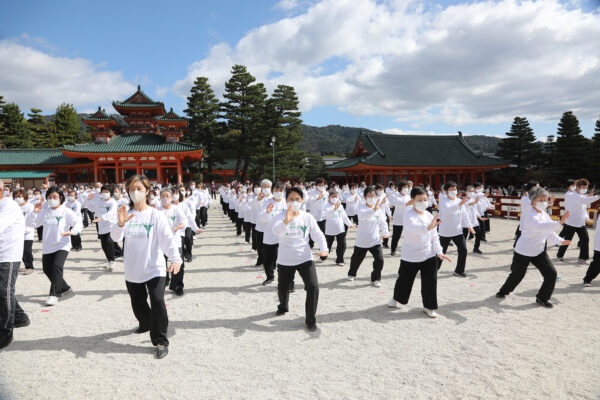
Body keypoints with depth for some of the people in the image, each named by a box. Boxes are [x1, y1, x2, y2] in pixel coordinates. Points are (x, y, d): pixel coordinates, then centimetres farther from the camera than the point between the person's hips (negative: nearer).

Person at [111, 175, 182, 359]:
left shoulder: (156, 215, -9)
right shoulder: (126, 214, 1)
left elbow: (168, 238, -17)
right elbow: (115, 237, -9)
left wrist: (175, 258, -32)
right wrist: (120, 224, -31)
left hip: (154, 268, -4)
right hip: (132, 270, 4)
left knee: (157, 303, -13)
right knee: (138, 303, 21)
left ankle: (161, 342, 2)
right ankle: (146, 324, 50)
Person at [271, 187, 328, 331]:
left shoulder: (307, 217, -4)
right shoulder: (280, 217, -10)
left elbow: (318, 235, -3)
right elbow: (276, 231, -31)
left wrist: (324, 249, -23)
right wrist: (286, 221, -52)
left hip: (305, 258, 0)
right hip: (285, 260, 0)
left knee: (313, 287, -15)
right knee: (282, 288, 17)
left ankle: (311, 319, 3)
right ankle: (283, 306, 52)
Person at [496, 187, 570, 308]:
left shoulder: (545, 215, 4)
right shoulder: (530, 216, -23)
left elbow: (549, 232, 9)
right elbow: (541, 226, -43)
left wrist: (560, 241, -6)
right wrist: (560, 222, -51)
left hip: (539, 251, 7)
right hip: (523, 251, -7)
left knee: (551, 273, -5)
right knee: (517, 274, 7)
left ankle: (542, 298, 14)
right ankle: (503, 291, 34)